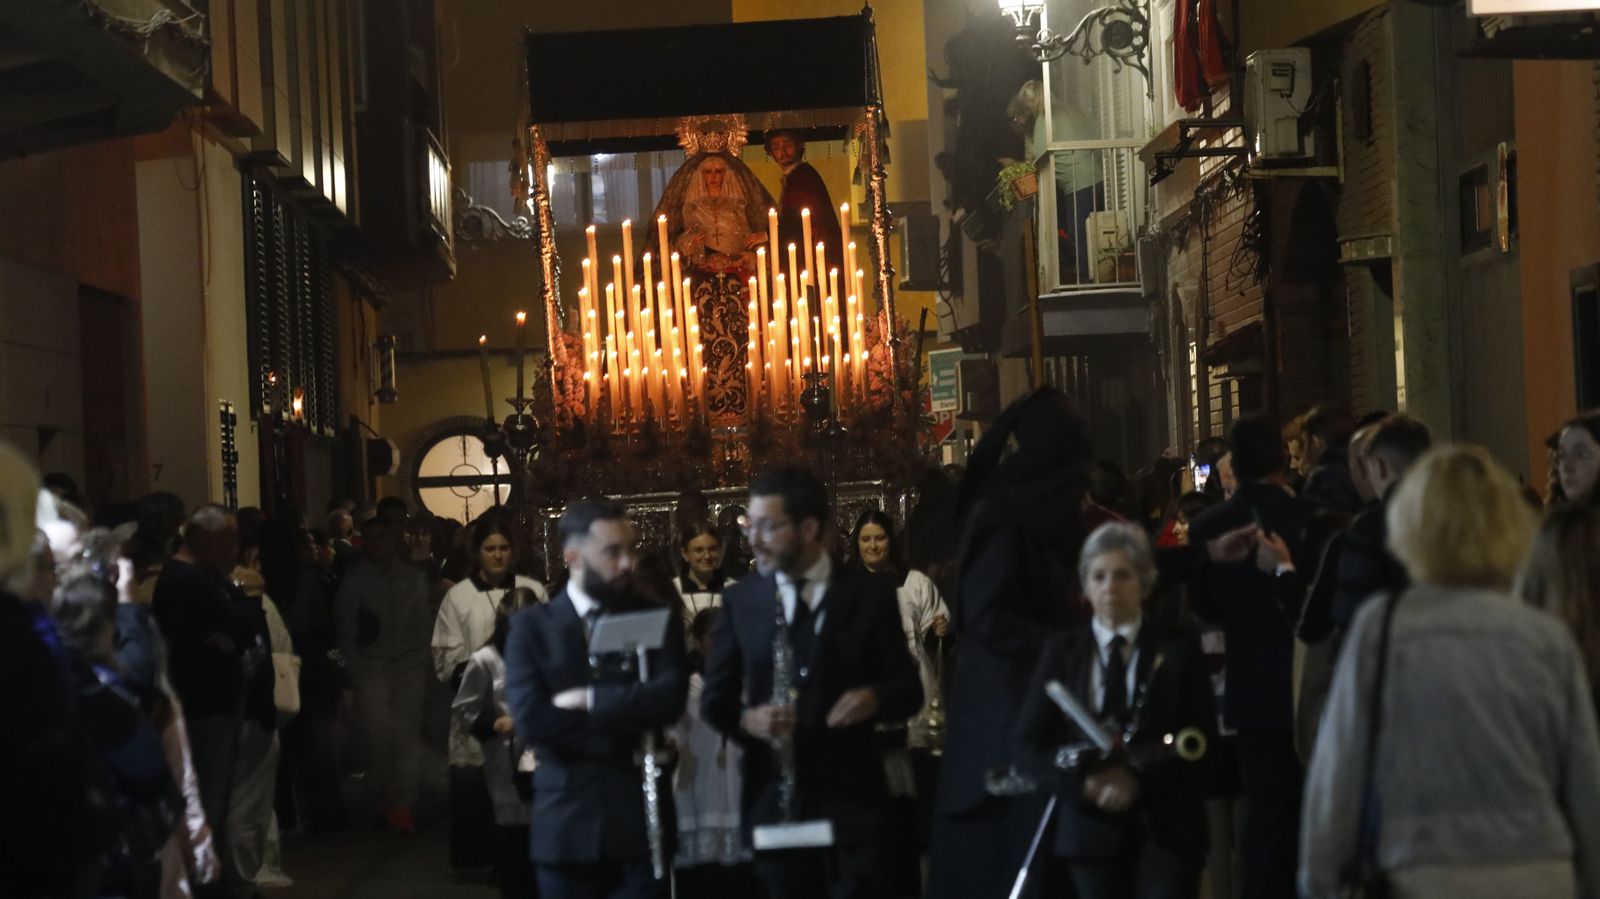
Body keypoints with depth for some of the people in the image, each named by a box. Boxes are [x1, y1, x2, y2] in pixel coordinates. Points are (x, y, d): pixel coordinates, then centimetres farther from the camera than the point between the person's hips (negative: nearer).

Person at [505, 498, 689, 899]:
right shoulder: (532, 625, 4)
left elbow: (669, 699, -9)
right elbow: (530, 718, -10)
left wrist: (588, 700, -11)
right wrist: (627, 740, -11)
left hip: (639, 819, 0)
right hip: (566, 824, 0)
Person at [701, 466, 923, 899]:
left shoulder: (870, 594, 2)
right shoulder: (740, 600, 7)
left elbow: (909, 689, 3)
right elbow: (715, 697, 8)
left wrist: (876, 697, -20)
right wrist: (745, 719, -14)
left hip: (852, 794, -2)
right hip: (774, 794, 2)